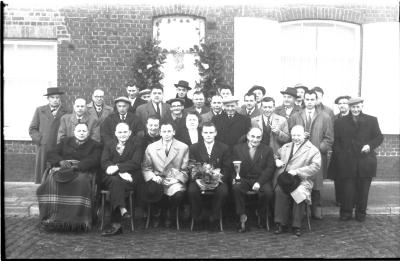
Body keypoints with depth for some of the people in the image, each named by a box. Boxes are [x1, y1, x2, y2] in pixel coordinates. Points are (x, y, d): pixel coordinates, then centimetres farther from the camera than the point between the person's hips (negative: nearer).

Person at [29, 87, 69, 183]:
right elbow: (32, 129, 12)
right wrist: (40, 139, -3)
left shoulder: (66, 112, 6)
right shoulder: (40, 110, 13)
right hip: (43, 149, 2)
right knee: (42, 175, 1)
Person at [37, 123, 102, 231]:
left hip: (82, 170, -3)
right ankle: (53, 217, -29)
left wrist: (76, 166, -16)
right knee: (52, 181, -29)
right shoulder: (65, 142, 28)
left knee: (81, 182, -36)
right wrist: (61, 161, -8)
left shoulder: (94, 145, 18)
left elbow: (94, 161, -1)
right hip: (62, 168, 3)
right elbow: (51, 154, 15)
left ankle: (77, 220, -36)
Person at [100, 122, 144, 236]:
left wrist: (117, 167, -18)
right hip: (110, 177, 2)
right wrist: (121, 173, -16)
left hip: (129, 178, -2)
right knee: (115, 181, -33)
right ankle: (122, 210, -45)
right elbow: (104, 163, 2)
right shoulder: (109, 144, 19)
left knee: (116, 184, -33)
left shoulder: (137, 142, 11)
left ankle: (116, 225, -38)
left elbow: (135, 163, -4)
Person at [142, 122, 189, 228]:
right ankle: (157, 211, 6)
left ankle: (168, 212, 7)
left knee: (178, 195, -34)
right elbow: (146, 168, 8)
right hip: (157, 180, 1)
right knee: (151, 191, -34)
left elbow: (185, 170, 5)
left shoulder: (183, 147, 5)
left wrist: (177, 179, -13)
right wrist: (153, 177, -12)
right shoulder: (151, 148, 8)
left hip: (175, 181, -1)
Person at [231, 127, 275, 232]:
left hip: (261, 180, 0)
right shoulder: (238, 148, 13)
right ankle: (242, 218, -20)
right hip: (244, 179, 0)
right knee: (236, 188, -32)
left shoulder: (267, 150, 11)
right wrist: (235, 178, -15)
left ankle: (261, 215, -1)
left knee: (268, 192, -30)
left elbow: (270, 168, -1)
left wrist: (259, 182, -16)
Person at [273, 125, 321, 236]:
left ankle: (296, 225, -19)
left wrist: (297, 171, -14)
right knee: (279, 191, -31)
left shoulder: (312, 150, 9)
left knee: (300, 193, -35)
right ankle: (280, 223, -22)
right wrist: (276, 161, 7)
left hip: (301, 180, -3)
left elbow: (315, 166, -4)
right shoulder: (285, 147, 26)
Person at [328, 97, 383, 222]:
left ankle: (361, 213, 23)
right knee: (347, 189, 1)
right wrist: (340, 157, -7)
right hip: (347, 163, -1)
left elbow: (379, 137, 9)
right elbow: (336, 142, 4)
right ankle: (346, 212, 16)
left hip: (365, 162, 1)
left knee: (363, 189, 8)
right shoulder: (340, 122, 6)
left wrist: (370, 145, -10)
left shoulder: (371, 120, 7)